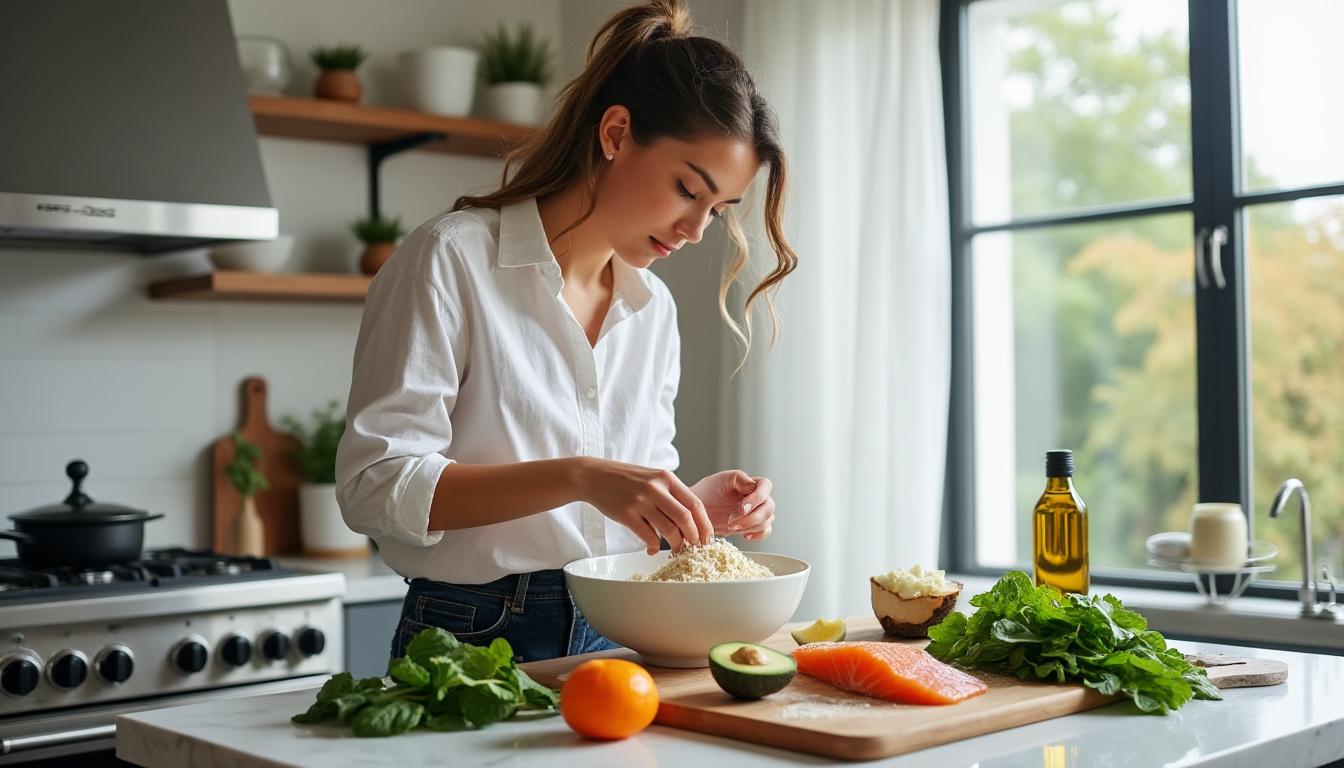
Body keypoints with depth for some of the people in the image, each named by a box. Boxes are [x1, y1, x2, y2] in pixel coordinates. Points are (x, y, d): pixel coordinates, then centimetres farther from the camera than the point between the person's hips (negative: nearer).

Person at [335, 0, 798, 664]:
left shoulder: (654, 309, 13)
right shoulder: (452, 260, -7)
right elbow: (373, 485, -14)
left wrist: (697, 506, -1)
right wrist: (577, 478, -24)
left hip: (614, 646, 5)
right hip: (475, 641, -5)